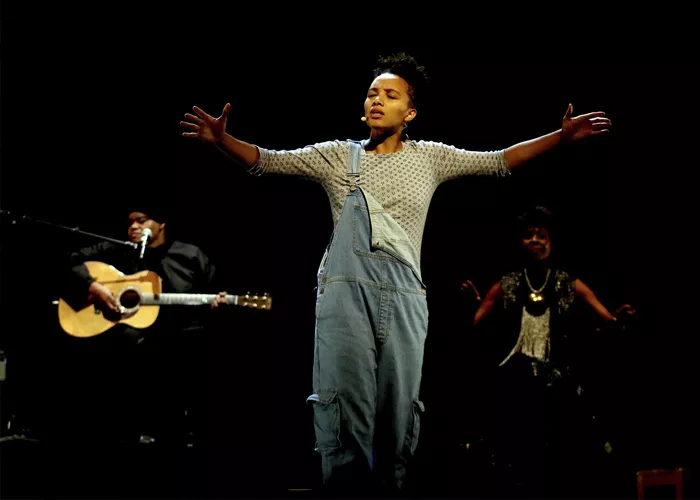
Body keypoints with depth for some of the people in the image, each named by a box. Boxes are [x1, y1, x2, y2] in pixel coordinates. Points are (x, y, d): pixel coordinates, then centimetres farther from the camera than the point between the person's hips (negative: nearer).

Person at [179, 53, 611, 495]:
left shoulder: (429, 158, 15)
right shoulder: (338, 156, 12)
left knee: (401, 417, 2)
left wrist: (562, 136, 4)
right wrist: (222, 139, -13)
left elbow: (498, 161, 13)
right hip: (346, 294, -1)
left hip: (405, 300, 1)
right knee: (347, 412, -8)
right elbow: (268, 160, 5)